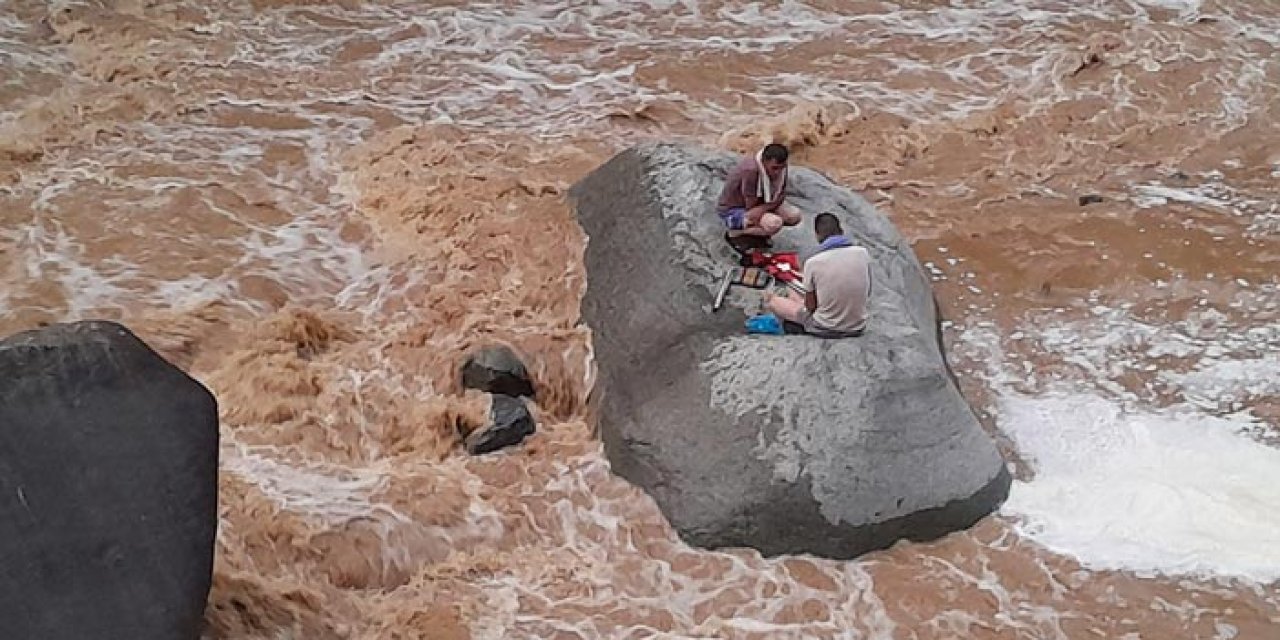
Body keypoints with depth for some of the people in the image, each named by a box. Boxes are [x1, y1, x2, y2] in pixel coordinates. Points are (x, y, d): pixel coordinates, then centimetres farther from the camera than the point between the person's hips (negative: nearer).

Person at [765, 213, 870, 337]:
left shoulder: (813, 262, -18)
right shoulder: (862, 253, -9)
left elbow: (811, 305, -10)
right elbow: (867, 293, 4)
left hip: (825, 329, -4)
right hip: (858, 328, 4)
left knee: (771, 299, 21)